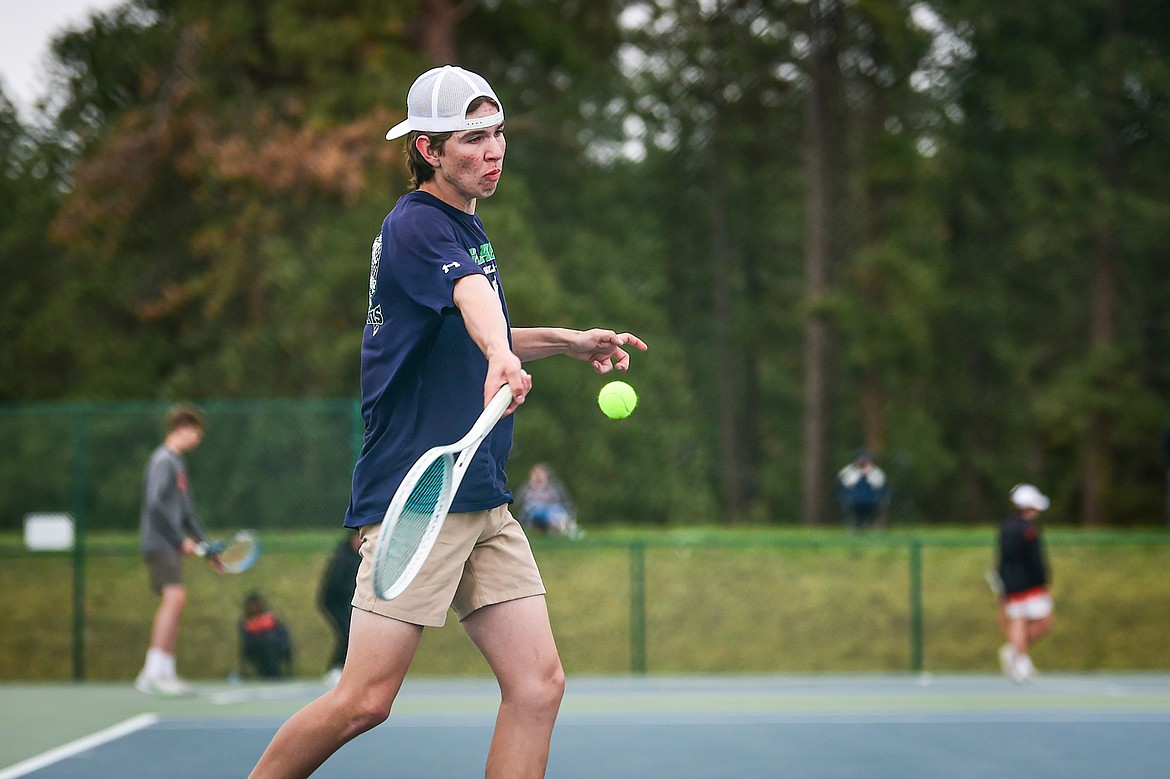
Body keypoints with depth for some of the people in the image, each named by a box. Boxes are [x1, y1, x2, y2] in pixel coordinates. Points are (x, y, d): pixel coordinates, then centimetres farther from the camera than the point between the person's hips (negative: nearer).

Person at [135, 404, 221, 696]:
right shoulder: (163, 460, -9)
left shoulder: (177, 463, 21)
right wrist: (181, 540, -17)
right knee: (175, 596, -21)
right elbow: (155, 505, -20)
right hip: (159, 541, -10)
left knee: (172, 603, 8)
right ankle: (153, 671, -25)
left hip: (171, 546, 10)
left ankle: (165, 673, 9)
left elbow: (186, 512, 27)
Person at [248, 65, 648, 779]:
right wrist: (502, 359, -52)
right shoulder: (417, 224, -12)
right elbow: (471, 293, -34)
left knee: (538, 684, -2)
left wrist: (567, 340, 24)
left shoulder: (469, 227, 17)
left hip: (482, 501, 9)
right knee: (365, 700, -9)